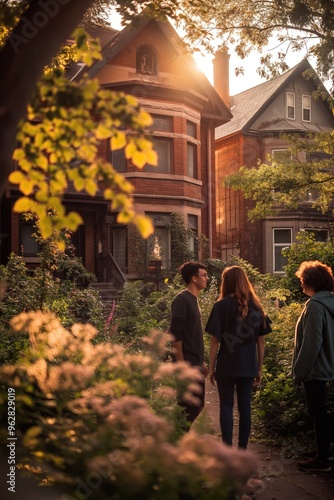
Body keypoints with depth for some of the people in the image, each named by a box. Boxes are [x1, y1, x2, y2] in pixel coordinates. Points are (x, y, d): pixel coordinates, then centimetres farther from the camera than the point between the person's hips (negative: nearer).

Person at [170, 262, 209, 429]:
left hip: (196, 364, 9)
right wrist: (181, 364, -21)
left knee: (197, 405, 13)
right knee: (187, 407, -6)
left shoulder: (193, 299, 14)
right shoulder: (182, 299, -13)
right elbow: (176, 335, -19)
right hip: (186, 365, -9)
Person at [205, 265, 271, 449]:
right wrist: (259, 369, 13)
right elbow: (261, 341, 6)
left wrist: (211, 368, -1)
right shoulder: (256, 306, 4)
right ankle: (242, 449, 17)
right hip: (248, 366, 3)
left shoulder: (222, 305, -8)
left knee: (226, 406, 8)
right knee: (245, 407, 11)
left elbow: (215, 340, -9)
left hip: (227, 365, -3)